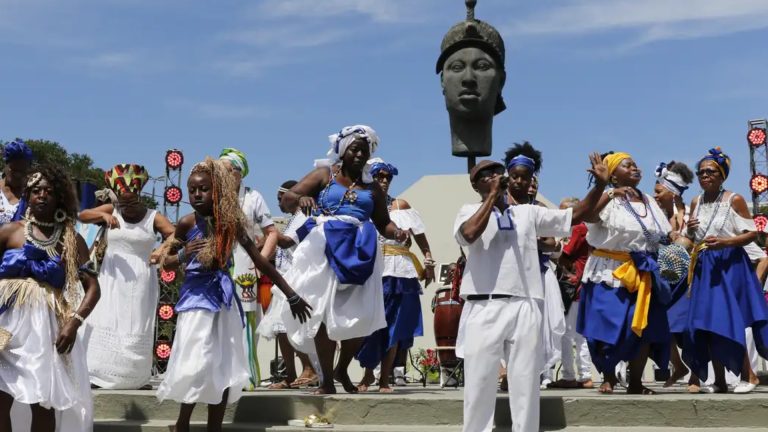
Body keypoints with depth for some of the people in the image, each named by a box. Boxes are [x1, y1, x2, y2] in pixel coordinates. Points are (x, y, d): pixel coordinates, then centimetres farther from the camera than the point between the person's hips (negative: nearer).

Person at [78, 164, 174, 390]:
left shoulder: (153, 217, -3)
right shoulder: (111, 210, 3)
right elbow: (82, 215, -8)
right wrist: (104, 215, -26)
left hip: (141, 281, -1)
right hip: (112, 279, 1)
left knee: (138, 329, 2)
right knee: (106, 324, -2)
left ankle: (138, 377, 9)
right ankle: (99, 375, 1)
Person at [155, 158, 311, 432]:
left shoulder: (231, 222, -1)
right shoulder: (187, 223, -5)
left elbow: (259, 260, 3)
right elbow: (164, 261, 4)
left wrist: (291, 295, 3)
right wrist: (183, 257, -20)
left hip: (223, 297, 3)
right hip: (196, 297, -3)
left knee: (224, 369, 5)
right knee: (195, 366, -9)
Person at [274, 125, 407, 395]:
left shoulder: (372, 188, 17)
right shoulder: (324, 175, 9)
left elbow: (383, 223, 17)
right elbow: (287, 199, 1)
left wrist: (396, 233, -6)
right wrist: (301, 199, -24)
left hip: (360, 252, 3)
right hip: (325, 250, -3)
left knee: (361, 315, -4)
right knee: (323, 313, -6)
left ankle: (342, 370, 20)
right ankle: (326, 380, 1)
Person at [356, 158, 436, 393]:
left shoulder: (400, 205, 11)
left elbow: (420, 235, 6)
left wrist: (428, 262, -3)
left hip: (397, 272, 2)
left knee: (394, 327, 3)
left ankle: (384, 378, 12)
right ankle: (368, 373, 18)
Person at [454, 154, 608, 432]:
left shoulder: (529, 213, 17)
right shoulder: (470, 211, 8)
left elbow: (575, 216, 17)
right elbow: (470, 234, -15)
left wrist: (600, 185, 7)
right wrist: (492, 196, -6)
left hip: (524, 309, 3)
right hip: (484, 309, -3)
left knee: (525, 384, 7)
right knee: (478, 382, 2)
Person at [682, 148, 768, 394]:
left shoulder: (734, 200, -5)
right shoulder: (696, 203, 10)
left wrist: (725, 242, -20)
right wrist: (689, 230, -3)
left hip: (730, 266, -5)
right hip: (704, 268, 6)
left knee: (729, 323, -10)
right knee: (706, 325, 3)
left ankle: (747, 376, 2)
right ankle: (719, 381, 10)